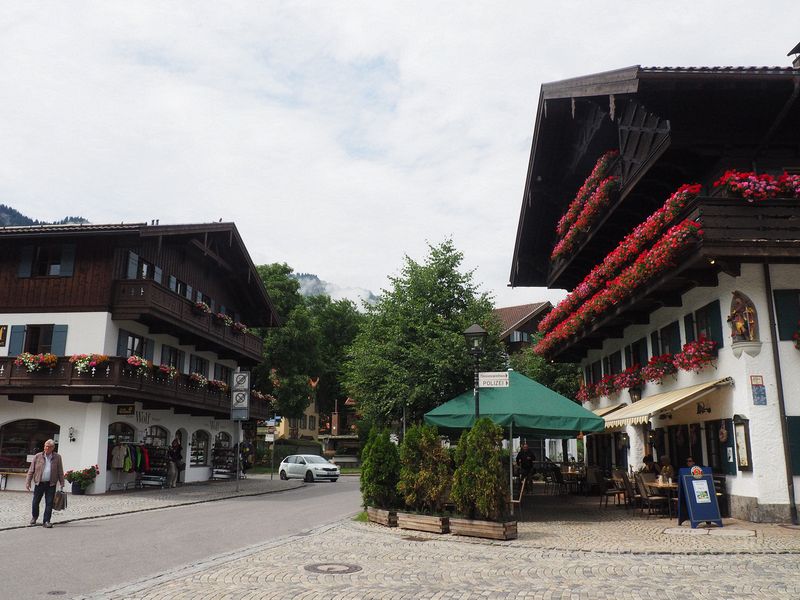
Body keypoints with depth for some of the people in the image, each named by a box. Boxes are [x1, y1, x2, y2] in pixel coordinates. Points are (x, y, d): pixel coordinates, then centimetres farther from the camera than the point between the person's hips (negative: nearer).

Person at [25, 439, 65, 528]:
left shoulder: (57, 457, 2)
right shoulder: (38, 457, 1)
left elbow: (60, 472, 5)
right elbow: (31, 470, 5)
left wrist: (62, 484, 2)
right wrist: (28, 482, -1)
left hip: (51, 484, -1)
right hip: (39, 483, 1)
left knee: (49, 503, -2)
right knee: (36, 502, 10)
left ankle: (46, 521, 6)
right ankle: (34, 517, 35)